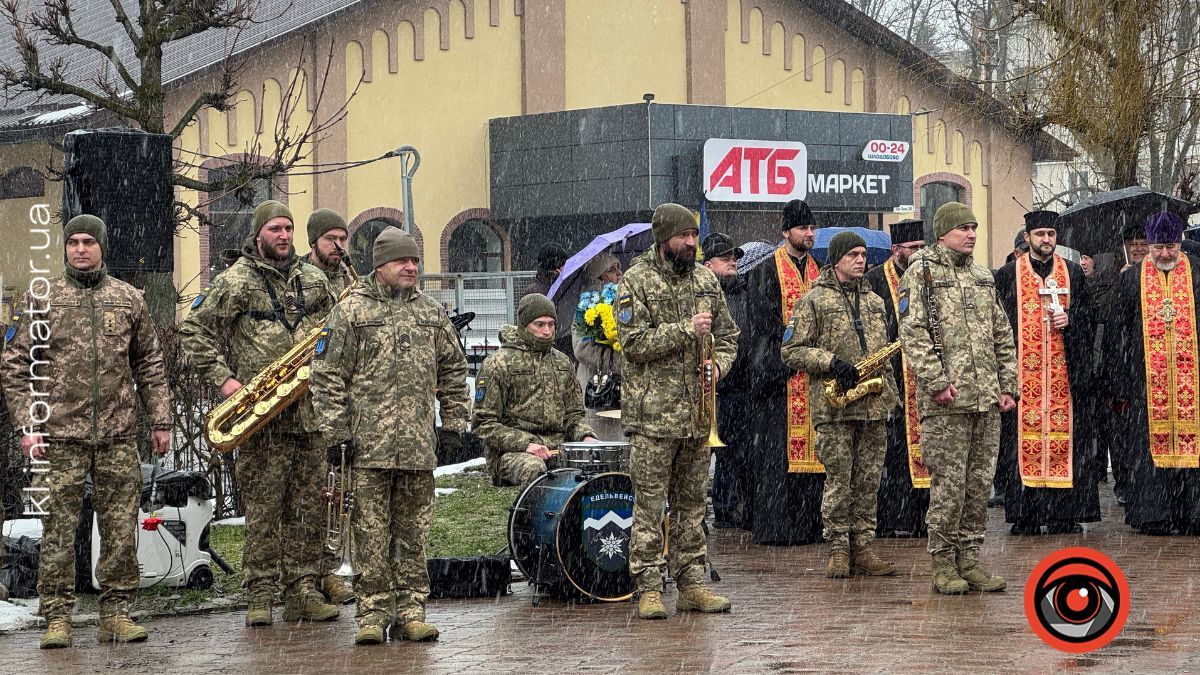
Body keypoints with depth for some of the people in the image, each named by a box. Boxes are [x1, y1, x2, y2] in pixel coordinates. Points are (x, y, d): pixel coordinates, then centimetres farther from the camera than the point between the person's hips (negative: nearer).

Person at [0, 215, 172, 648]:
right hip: (60, 435, -2)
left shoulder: (129, 299, 11)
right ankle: (57, 617, 3)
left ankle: (116, 613, 11)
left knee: (121, 527, 3)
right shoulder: (40, 300, 4)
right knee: (58, 529, -2)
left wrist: (160, 421, 11)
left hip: (119, 436, 2)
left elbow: (150, 365, 16)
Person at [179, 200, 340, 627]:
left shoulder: (313, 280, 14)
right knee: (263, 507, -4)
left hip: (309, 411, 5)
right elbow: (193, 330, -2)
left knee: (309, 506, 5)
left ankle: (302, 592, 10)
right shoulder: (235, 282, -1)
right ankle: (261, 596, 0)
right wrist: (222, 378, -10)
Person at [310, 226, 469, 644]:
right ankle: (372, 613, 2)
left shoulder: (432, 313, 14)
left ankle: (411, 610, 12)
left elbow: (453, 371, 21)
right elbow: (329, 374, -1)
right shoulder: (351, 311, 1)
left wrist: (453, 422, 15)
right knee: (371, 531, -2)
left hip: (419, 445, 4)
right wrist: (336, 429, -7)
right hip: (369, 444, -4)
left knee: (414, 530, 6)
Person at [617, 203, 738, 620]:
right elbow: (633, 341, -13)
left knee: (692, 503, 10)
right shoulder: (636, 281, -5)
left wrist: (718, 364, -3)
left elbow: (728, 334, 18)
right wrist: (686, 330, -19)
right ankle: (649, 588, -3)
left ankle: (691, 584, 15)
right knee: (649, 505, -5)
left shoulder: (706, 280, 12)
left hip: (698, 413, 6)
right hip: (652, 414, -6)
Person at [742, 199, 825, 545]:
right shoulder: (765, 274, -3)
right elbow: (762, 325, -8)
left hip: (813, 376, 6)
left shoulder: (818, 273, 17)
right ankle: (775, 526, -6)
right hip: (781, 372, -6)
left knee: (809, 447, 5)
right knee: (778, 448, -7)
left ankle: (808, 525, 8)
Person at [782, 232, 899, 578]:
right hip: (833, 406, -5)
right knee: (838, 481, -3)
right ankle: (838, 550, 3)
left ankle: (862, 548, 10)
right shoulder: (814, 301, -1)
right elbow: (792, 351, -4)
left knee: (868, 482, 5)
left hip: (874, 406, 5)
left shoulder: (875, 302, 18)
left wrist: (891, 394, 16)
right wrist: (830, 361, -15)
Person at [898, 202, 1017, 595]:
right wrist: (936, 382, -17)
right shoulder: (921, 273, -2)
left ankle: (969, 560, 13)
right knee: (949, 483, -5)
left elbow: (1002, 336, 20)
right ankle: (944, 564, 2)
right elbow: (912, 333, -10)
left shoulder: (983, 276, 18)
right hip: (946, 401, -6)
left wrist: (1008, 385, 11)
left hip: (987, 400, 6)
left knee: (980, 482, 7)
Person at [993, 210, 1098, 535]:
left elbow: (1089, 318, 13)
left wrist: (1069, 319, -9)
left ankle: (1063, 515, 0)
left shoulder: (1073, 274, 13)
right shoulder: (1007, 276, 7)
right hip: (1022, 372, -2)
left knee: (1063, 433, -2)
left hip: (1063, 372, 2)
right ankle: (1026, 517, -3)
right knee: (1024, 435, -5)